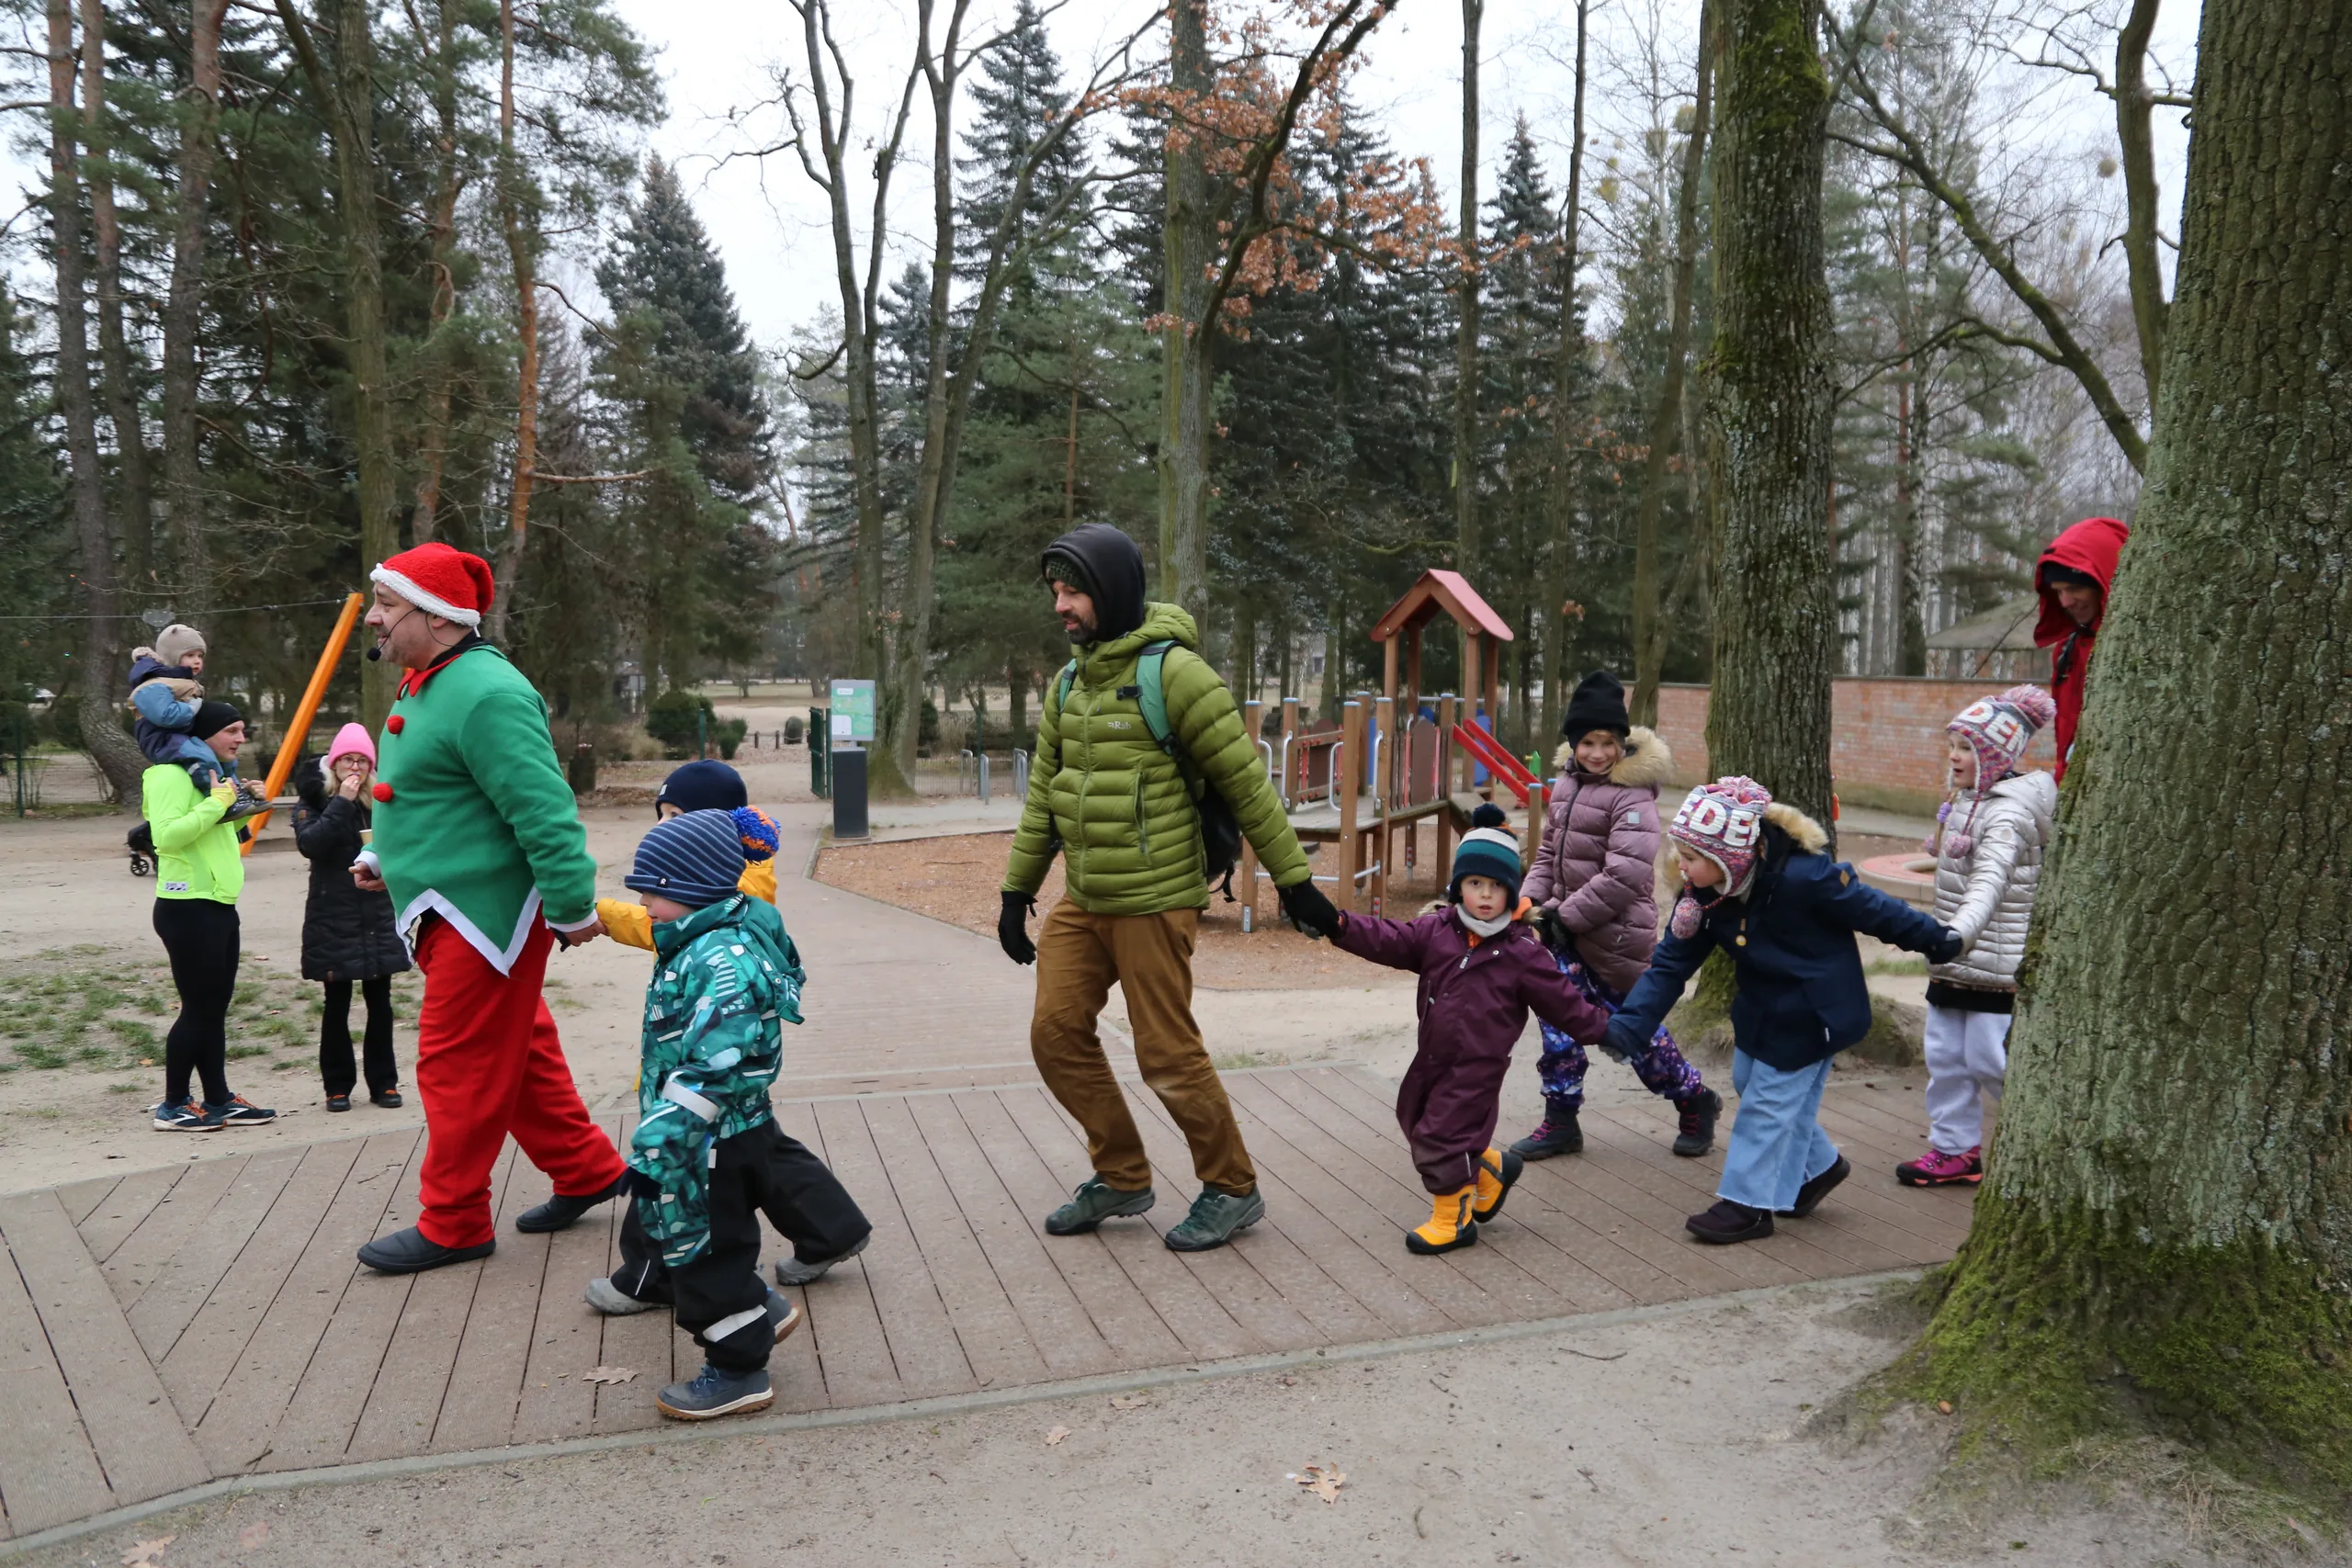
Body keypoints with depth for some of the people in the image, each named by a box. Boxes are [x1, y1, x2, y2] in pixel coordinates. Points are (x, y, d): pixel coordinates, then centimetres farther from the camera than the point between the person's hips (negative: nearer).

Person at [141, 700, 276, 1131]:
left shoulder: (213, 772, 18)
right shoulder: (173, 774, -12)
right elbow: (166, 835, -25)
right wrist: (217, 802, -22)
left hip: (218, 906, 10)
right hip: (188, 908, -10)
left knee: (215, 1007, 11)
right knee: (198, 1008, -4)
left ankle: (218, 1101, 16)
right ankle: (173, 1106, 7)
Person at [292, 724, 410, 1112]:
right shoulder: (316, 800, -2)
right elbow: (309, 844, -20)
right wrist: (341, 802, -22)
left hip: (379, 919, 3)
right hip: (333, 921, -3)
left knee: (380, 1003, 7)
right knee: (337, 1005, 5)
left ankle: (383, 1083, 15)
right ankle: (337, 1085, 14)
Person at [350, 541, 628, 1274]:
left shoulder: (485, 693, -23)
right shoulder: (426, 685, 12)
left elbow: (543, 809, -26)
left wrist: (571, 907, -25)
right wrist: (386, 855, 18)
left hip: (485, 915, -10)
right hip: (451, 912, 10)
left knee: (459, 1068, 1)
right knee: (518, 1053, 18)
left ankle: (452, 1225, 16)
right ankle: (588, 1171, 31)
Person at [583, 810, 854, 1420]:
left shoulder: (725, 958, -26)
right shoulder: (698, 944, 8)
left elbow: (713, 1063, -32)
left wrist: (658, 1134, -32)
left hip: (716, 1145, -10)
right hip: (704, 1140, 10)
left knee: (708, 1252, 2)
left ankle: (738, 1369, 17)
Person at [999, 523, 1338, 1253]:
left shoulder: (1172, 671, -14)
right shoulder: (1068, 684, 10)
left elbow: (1247, 783, -12)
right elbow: (1044, 793, 16)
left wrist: (1294, 881, -10)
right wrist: (1016, 891, 15)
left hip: (1153, 901, -7)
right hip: (1082, 900, 8)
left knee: (1168, 1055, -1)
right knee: (1057, 1033, 6)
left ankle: (1232, 1189, 20)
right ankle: (1122, 1177, 25)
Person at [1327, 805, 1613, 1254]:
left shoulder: (1522, 952, -9)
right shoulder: (1436, 930, 0)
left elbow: (1563, 1001, -2)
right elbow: (1389, 940, -8)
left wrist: (1606, 1027, -3)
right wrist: (1342, 926, -22)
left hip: (1476, 1067, -6)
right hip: (1432, 1058, 6)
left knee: (1442, 1137, -6)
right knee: (1418, 1123, 17)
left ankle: (1454, 1219, 17)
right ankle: (1493, 1168, 38)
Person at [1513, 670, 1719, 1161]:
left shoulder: (1633, 796, -18)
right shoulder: (1568, 783, 7)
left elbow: (1624, 876, -24)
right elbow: (1549, 851, 15)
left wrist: (1565, 916, -20)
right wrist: (1533, 900, -1)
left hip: (1615, 934, -7)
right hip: (1570, 933, 7)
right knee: (1560, 1021, 8)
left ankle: (1695, 1101, 31)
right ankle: (1560, 1121, 22)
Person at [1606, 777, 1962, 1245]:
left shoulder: (1801, 876, -33)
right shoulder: (1703, 894, -14)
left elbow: (1872, 909, -18)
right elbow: (1670, 965, -12)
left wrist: (1934, 941, -3)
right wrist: (1627, 1027, -22)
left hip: (1812, 1013, -7)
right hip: (1760, 1008, 7)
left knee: (1770, 1100, -3)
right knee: (1749, 1081, 17)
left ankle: (1748, 1205, 11)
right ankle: (1818, 1166, 39)